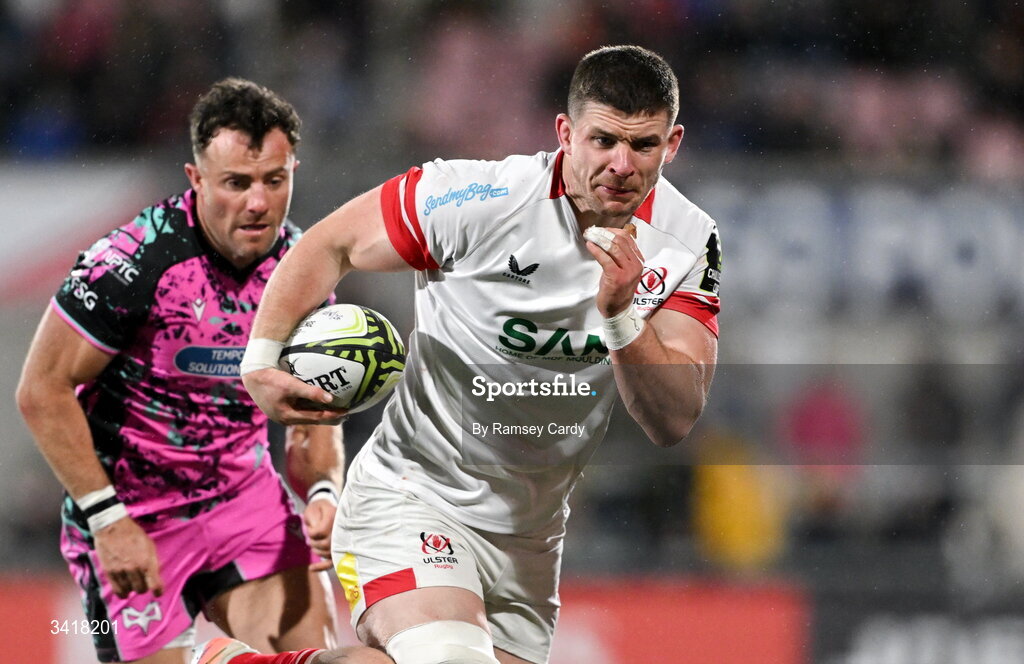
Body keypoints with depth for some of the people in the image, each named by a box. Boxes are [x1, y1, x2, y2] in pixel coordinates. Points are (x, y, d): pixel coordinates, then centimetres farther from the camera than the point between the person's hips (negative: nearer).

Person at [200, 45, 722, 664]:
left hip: (531, 538, 5)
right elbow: (330, 245, -3)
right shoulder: (481, 199, -17)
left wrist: (621, 315, -30)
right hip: (411, 497, -5)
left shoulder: (689, 241, -8)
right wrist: (261, 362, -12)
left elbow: (676, 421, -14)